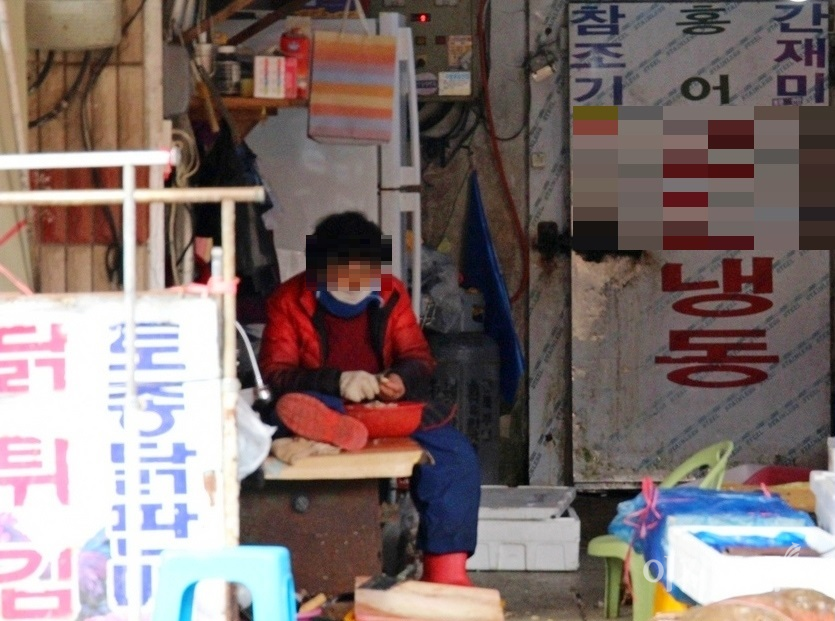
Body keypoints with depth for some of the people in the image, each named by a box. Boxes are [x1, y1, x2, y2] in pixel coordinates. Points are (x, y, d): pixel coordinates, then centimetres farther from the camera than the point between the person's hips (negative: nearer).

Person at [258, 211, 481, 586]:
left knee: (456, 454, -21)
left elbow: (419, 359, 11)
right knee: (290, 408, -37)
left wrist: (402, 380, -16)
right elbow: (274, 374, -10)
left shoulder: (392, 294, 10)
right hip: (326, 406, -3)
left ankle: (446, 569, -24)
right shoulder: (289, 300, -1)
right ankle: (337, 429, -71)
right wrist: (338, 381, -28)